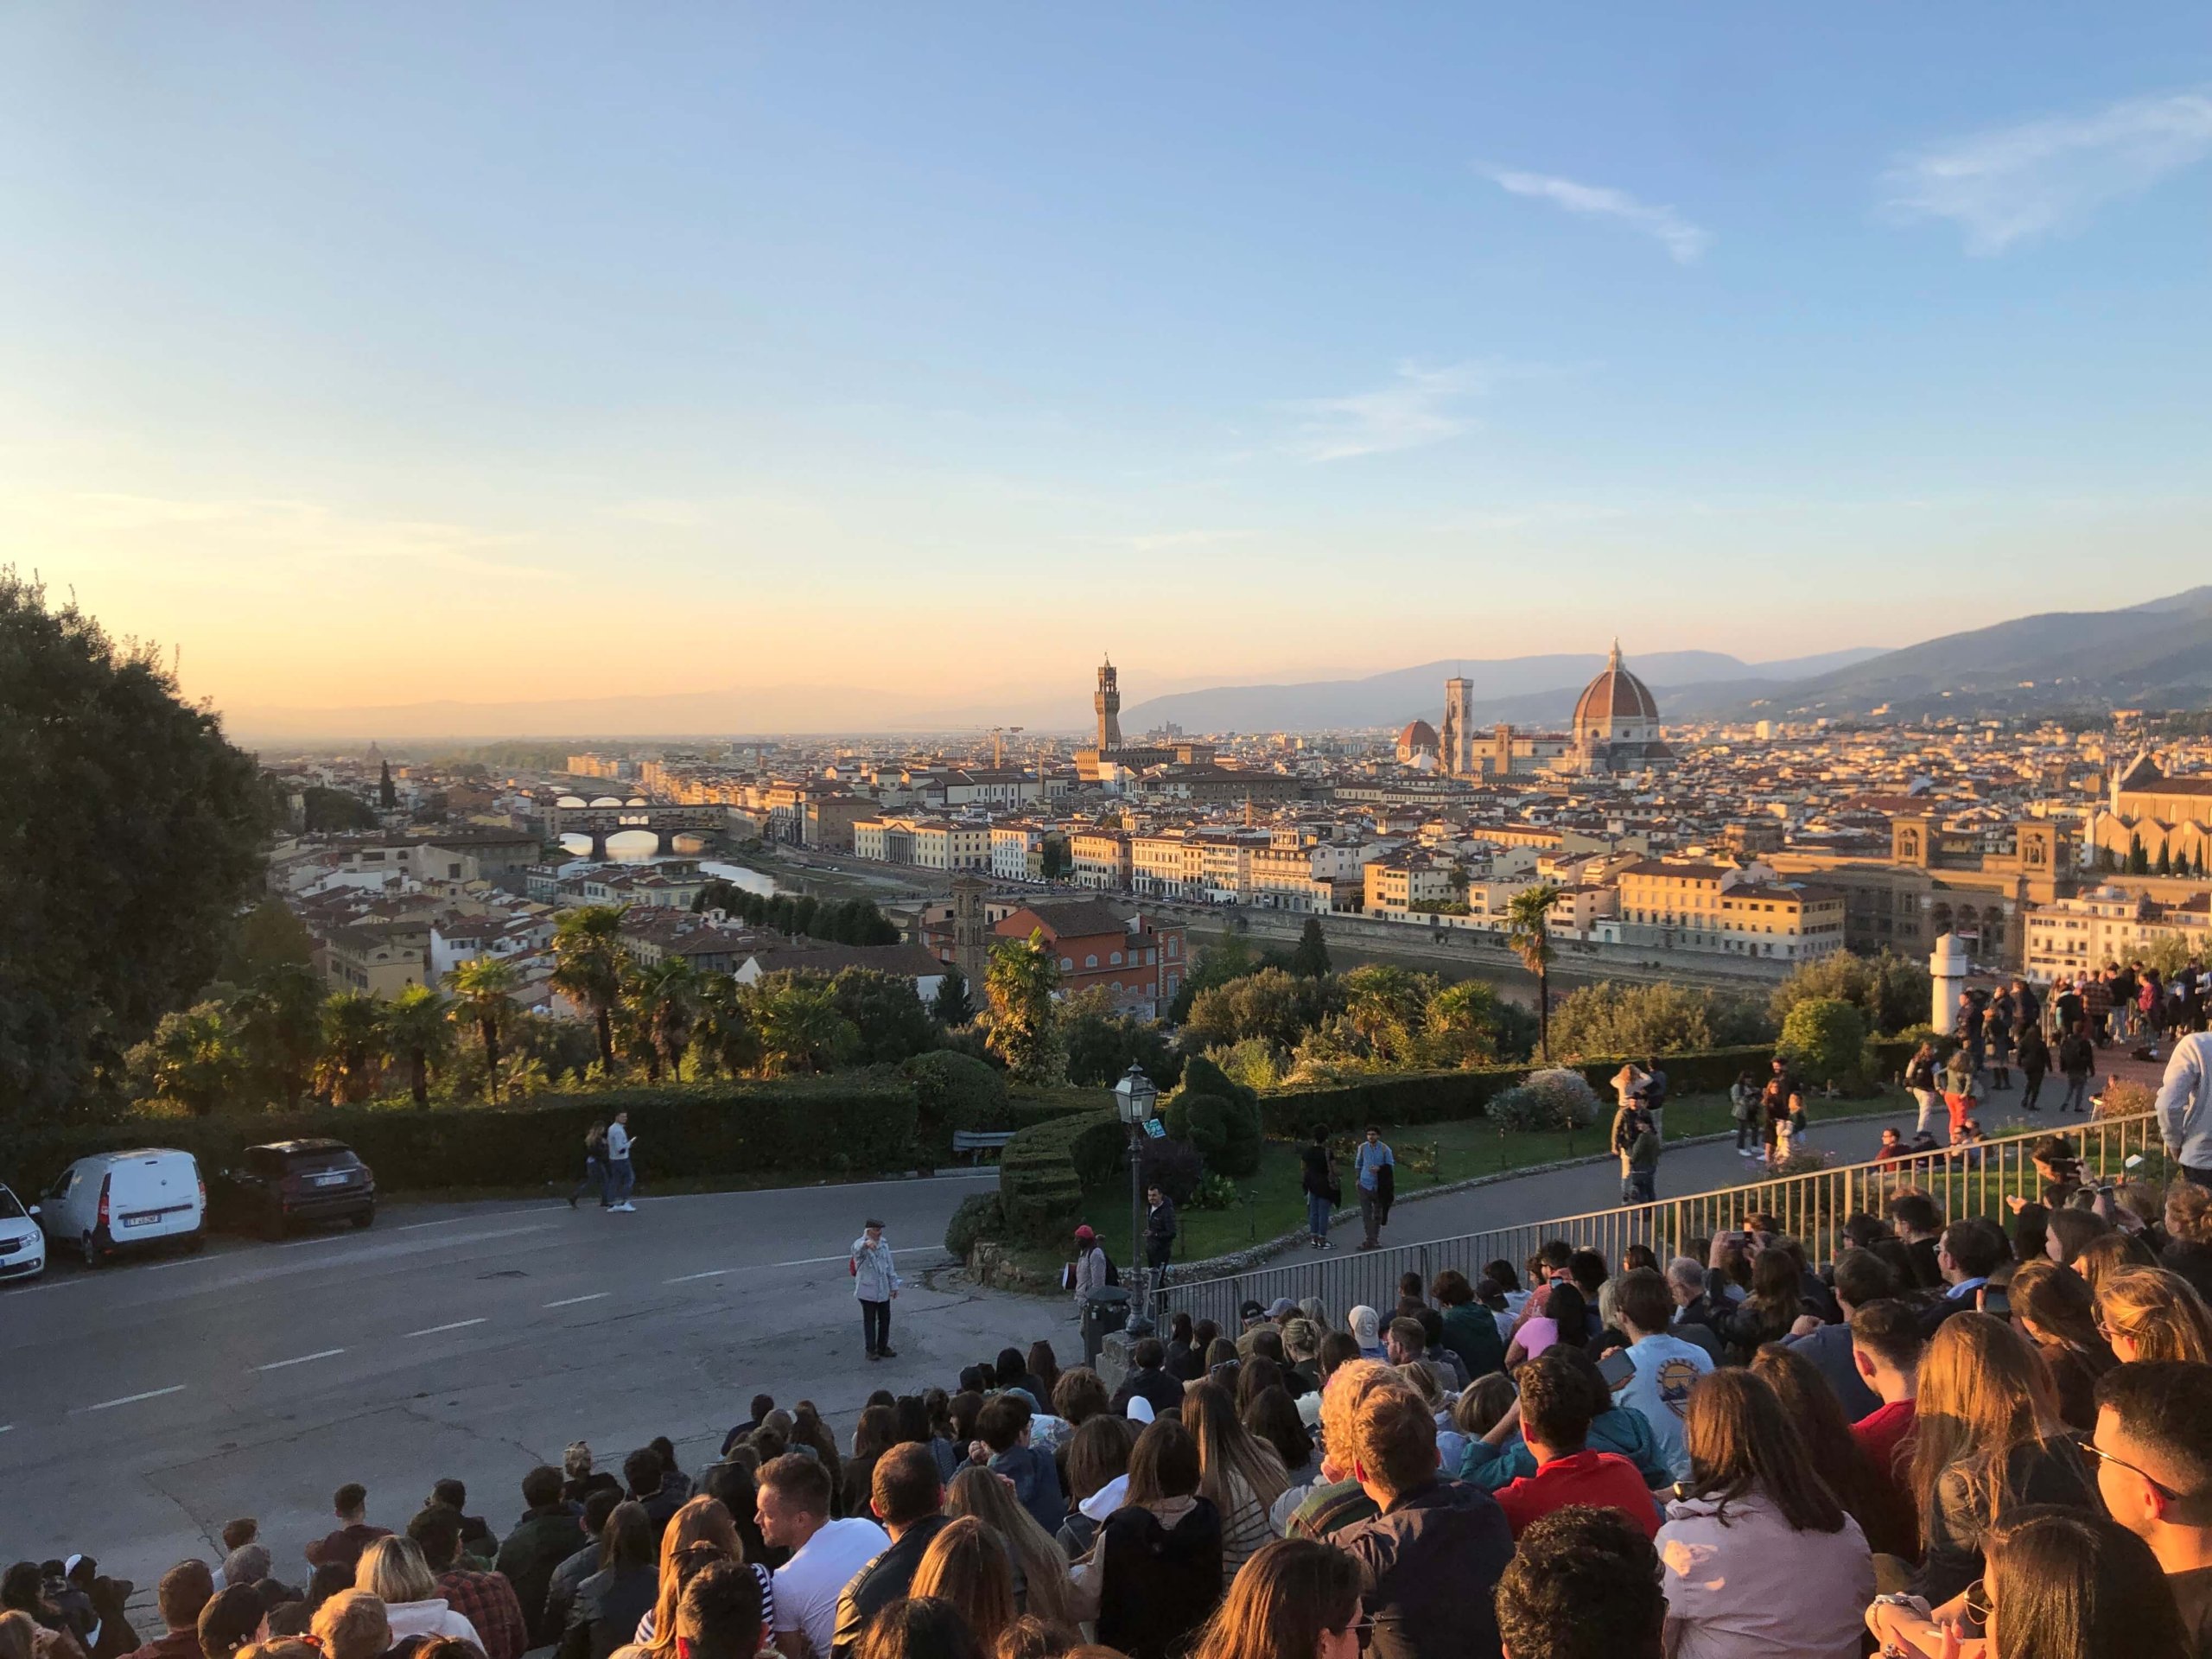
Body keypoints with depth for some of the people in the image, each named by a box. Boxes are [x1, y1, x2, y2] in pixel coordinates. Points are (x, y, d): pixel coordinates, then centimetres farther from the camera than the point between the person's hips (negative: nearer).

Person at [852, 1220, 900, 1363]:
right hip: (867, 1291, -6)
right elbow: (858, 1249, -42)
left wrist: (894, 1286, 16)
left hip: (883, 1291, 6)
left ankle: (883, 1347, 27)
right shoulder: (860, 1244, -14)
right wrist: (866, 1243, -64)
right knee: (869, 1321, 4)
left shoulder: (883, 1245, 7)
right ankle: (871, 1350, 16)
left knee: (885, 1320, 13)